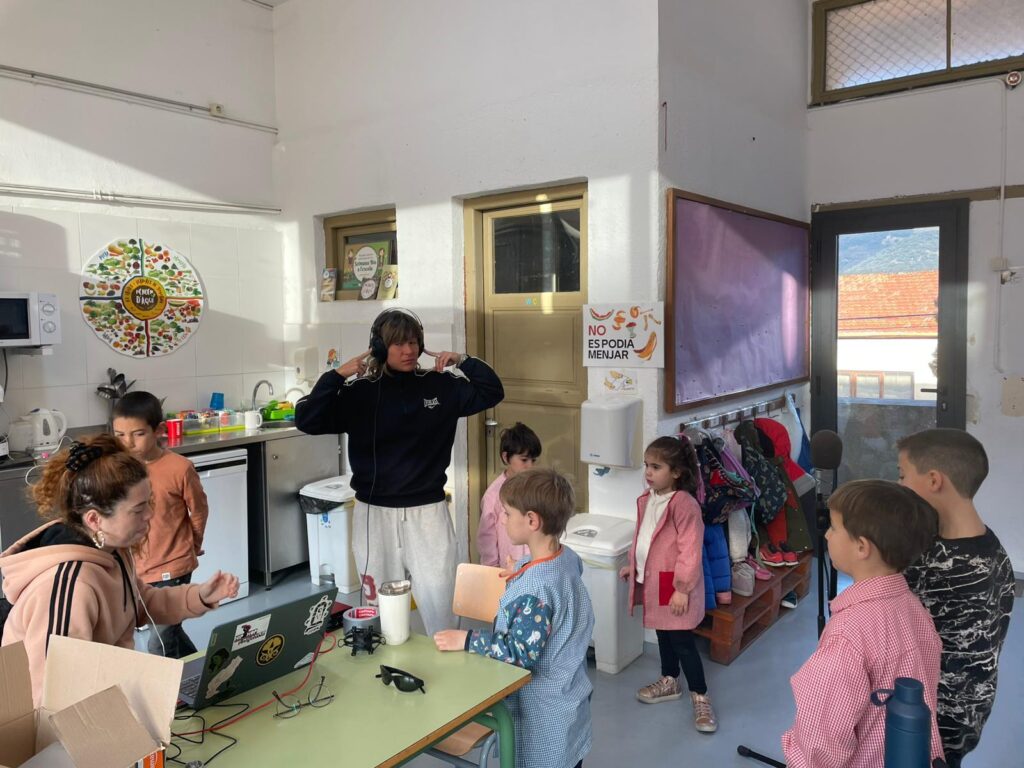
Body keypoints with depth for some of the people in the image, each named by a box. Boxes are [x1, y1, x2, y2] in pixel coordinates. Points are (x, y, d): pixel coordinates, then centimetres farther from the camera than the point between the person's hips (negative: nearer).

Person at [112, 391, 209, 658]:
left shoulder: (179, 468, -18)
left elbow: (199, 511, -3)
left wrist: (190, 547, 10)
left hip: (172, 568, -5)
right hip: (136, 569, 5)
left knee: (160, 645, -7)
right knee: (169, 632, 22)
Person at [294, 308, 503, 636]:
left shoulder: (439, 386, 1)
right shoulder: (359, 391, -3)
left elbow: (492, 392, 2)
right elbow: (306, 421, -10)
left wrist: (464, 362, -11)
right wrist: (336, 375, -18)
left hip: (427, 511, 0)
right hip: (375, 513, 0)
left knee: (439, 602, 4)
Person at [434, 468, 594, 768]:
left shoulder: (534, 588, -33)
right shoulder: (568, 556, -7)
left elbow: (521, 654, -27)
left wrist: (467, 640, -21)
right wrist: (521, 577, 14)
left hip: (543, 714, -8)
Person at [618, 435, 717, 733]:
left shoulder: (684, 505, -22)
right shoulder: (646, 500, 5)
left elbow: (690, 550, -21)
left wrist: (683, 588, -20)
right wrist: (632, 565, 20)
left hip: (674, 585, -8)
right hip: (652, 581, 8)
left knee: (681, 640, -1)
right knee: (663, 633, 21)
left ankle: (700, 696, 14)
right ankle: (669, 681, 39)